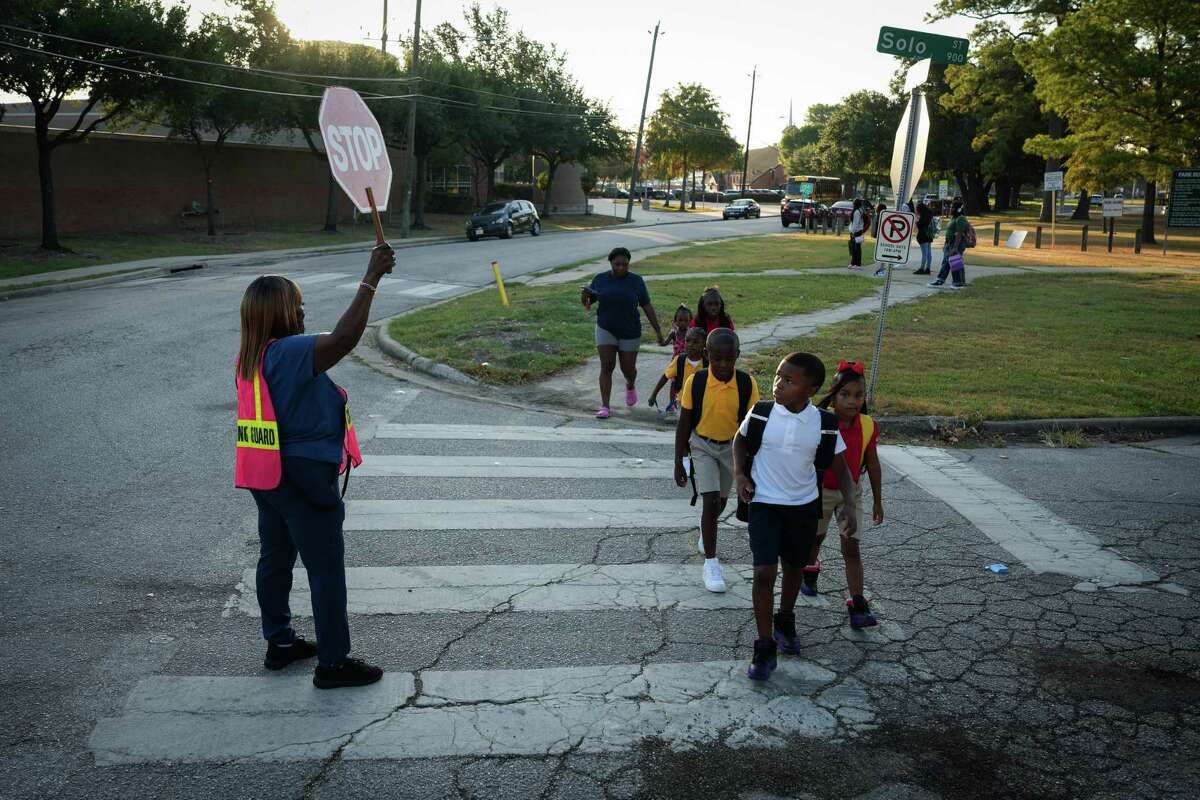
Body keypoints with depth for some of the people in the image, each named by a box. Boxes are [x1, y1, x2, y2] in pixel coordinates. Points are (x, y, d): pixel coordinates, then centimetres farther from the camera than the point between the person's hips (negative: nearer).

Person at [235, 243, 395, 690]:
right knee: (326, 569, 1)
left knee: (275, 558, 19)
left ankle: (279, 642, 33)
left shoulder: (249, 358, 7)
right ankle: (333, 662, 9)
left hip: (267, 476, 10)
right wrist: (371, 280, -31)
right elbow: (345, 337, -37)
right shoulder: (291, 352, -23)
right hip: (303, 477, -10)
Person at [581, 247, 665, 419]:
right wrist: (585, 294, -20)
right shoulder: (600, 279, -3)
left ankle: (630, 386, 45)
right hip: (606, 329, 0)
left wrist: (658, 331, -4)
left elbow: (647, 307, -2)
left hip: (630, 332, 0)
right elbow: (587, 304, 3)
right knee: (606, 366, -10)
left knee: (628, 368, 9)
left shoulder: (636, 281, -6)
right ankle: (604, 407, -6)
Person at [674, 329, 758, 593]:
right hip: (702, 446, -2)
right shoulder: (695, 382, -18)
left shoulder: (747, 384, -16)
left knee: (721, 500, 18)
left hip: (732, 447, 2)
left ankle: (705, 530, 52)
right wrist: (678, 462, -6)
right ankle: (711, 563, 0)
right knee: (710, 501, -11)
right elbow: (684, 423, -9)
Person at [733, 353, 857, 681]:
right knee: (764, 572, -10)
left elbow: (840, 467, 0)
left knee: (793, 567, 19)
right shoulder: (760, 414, -13)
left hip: (803, 506, 2)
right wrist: (740, 474, -7)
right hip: (764, 504, -2)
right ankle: (765, 648, 2)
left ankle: (785, 622, 46)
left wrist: (850, 504, -12)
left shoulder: (824, 425, -12)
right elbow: (740, 441, 7)